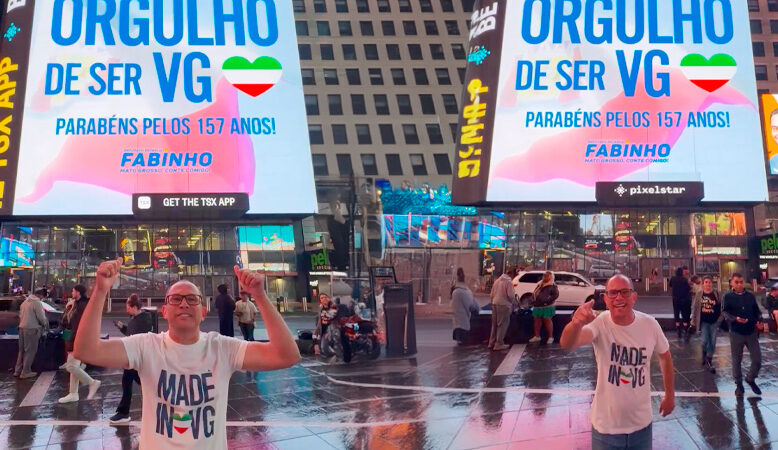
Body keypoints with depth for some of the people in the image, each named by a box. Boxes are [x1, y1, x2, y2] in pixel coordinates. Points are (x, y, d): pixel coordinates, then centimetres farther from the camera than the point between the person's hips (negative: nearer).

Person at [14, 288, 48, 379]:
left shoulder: (25, 302, 14)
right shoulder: (37, 303, -12)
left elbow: (20, 315, 20)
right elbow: (41, 317, -13)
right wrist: (45, 324, 5)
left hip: (22, 327, 9)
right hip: (32, 328, -8)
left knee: (22, 350, 16)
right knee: (30, 351, -1)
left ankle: (18, 370, 20)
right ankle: (26, 372, 1)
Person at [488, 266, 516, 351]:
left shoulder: (497, 280, 13)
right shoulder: (508, 282, -10)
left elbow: (491, 294, 14)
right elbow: (511, 295, -16)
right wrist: (514, 297, 4)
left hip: (495, 304, 7)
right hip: (504, 305, -7)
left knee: (495, 324, 16)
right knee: (502, 325, 0)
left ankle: (492, 343, 22)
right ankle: (499, 344, 0)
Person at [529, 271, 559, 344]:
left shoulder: (552, 286, -4)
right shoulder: (540, 284, 18)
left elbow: (556, 295, -13)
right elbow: (534, 293, 24)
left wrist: (548, 300, -19)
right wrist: (533, 300, 10)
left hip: (546, 307, -7)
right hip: (537, 306, 7)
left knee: (547, 320, -5)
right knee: (537, 320, 10)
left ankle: (550, 337, 1)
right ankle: (537, 336, 18)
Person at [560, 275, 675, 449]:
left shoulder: (650, 324, -11)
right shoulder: (599, 324, -20)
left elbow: (664, 355, 10)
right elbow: (567, 344, -41)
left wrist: (670, 394, 16)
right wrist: (576, 324, -63)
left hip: (642, 423, 2)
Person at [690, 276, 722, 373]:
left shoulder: (717, 295, -3)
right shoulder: (699, 294, -2)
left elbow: (722, 308, 2)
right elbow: (694, 307, 4)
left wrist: (720, 320, -4)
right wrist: (693, 320, 5)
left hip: (714, 322, 1)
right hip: (704, 321, 0)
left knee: (712, 342, 3)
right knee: (705, 341, -7)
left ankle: (708, 361, 15)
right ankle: (704, 356, 23)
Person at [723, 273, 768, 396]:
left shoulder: (750, 296, 7)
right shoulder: (728, 297, -4)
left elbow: (757, 311, 12)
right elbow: (725, 313, -13)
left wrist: (759, 320, -8)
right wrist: (736, 319, -31)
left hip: (751, 332, 3)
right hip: (736, 333, -3)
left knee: (757, 360, 4)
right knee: (736, 360, 7)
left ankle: (750, 379, 30)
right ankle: (739, 384, 24)